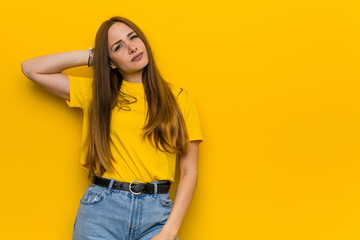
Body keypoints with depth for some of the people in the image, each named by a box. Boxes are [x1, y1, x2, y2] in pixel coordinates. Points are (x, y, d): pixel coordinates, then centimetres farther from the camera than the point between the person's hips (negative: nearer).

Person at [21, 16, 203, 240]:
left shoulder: (180, 98, 4)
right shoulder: (96, 92, 9)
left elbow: (189, 172, 1)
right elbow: (31, 69, 7)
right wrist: (91, 56, 6)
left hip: (156, 213, 0)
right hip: (101, 208, 1)